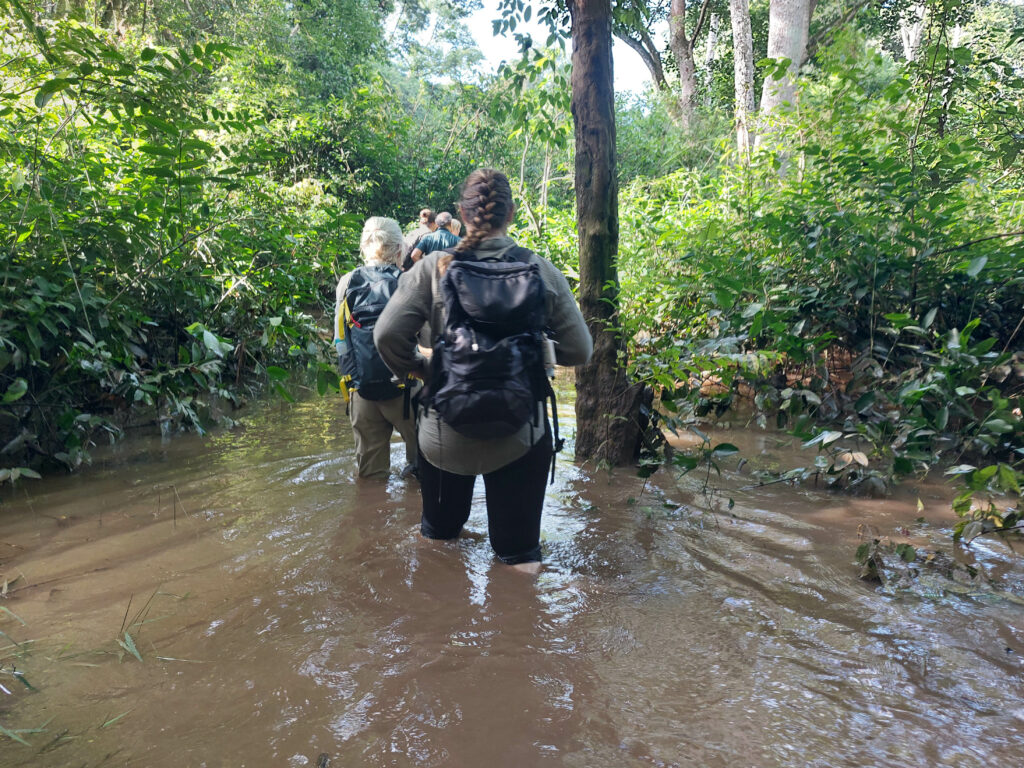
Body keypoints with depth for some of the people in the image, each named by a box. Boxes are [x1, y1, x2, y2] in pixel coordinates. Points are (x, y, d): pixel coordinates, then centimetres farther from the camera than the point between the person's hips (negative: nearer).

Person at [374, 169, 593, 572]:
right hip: (520, 435, -1)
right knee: (519, 553, 15)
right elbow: (579, 350, -5)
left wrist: (417, 370, 3)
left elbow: (387, 334, -16)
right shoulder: (542, 271, -7)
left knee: (438, 533, 26)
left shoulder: (433, 267, -9)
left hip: (446, 431, 1)